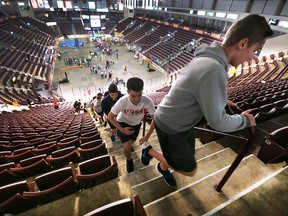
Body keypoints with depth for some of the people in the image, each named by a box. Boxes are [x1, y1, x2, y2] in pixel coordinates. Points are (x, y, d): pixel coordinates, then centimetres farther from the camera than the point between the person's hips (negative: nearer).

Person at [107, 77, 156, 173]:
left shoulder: (148, 101, -37)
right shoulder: (122, 101, -37)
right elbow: (110, 116, -21)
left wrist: (147, 136, -29)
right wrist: (122, 130, -25)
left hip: (136, 123, 2)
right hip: (123, 123, -2)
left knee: (132, 140, 25)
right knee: (127, 147, -14)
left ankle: (128, 144, 64)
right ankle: (129, 160, 21)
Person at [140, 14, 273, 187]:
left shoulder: (207, 58, -2)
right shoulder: (214, 70, -33)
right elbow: (217, 122, -25)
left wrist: (220, 100, 13)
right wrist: (245, 120, -6)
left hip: (183, 122, 9)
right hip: (170, 127, -8)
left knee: (187, 158, 25)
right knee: (190, 170, 11)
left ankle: (163, 167, 55)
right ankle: (149, 150, 25)